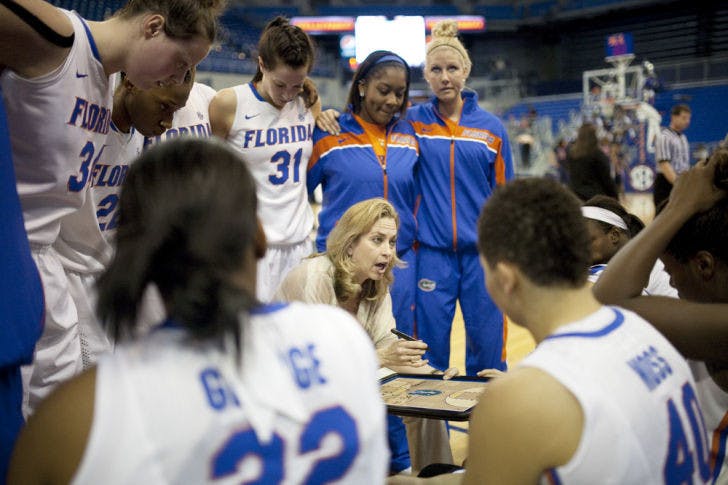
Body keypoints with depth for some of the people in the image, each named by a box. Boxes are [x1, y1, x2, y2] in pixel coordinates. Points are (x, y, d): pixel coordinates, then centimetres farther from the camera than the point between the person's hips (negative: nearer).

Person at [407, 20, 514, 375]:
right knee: (430, 350, 6)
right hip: (431, 253, -1)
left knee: (487, 352, 6)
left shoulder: (491, 128, 5)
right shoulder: (412, 121, 3)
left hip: (482, 253, 1)